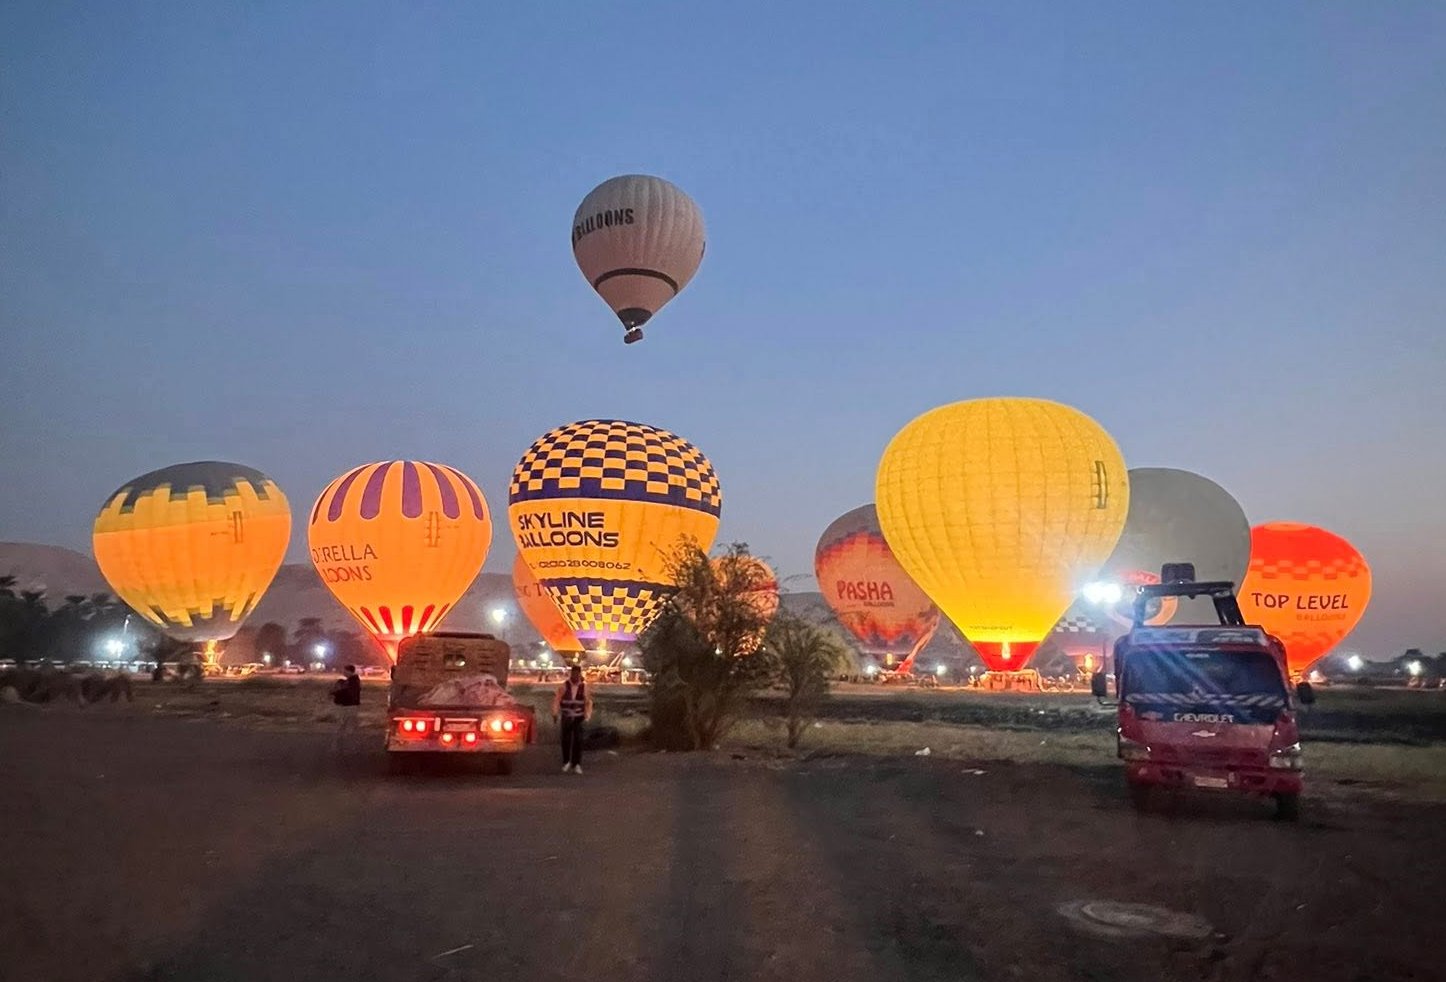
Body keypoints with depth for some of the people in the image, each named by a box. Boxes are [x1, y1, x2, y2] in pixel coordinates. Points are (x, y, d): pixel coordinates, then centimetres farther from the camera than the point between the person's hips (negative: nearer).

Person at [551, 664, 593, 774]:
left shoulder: (584, 687, -2)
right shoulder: (564, 686, -4)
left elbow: (588, 702, 4)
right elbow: (557, 700, -1)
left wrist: (587, 716, -2)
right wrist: (555, 713, -8)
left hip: (579, 718, 0)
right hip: (566, 718, 0)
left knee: (578, 741, -7)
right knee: (566, 740, 2)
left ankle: (577, 765, -1)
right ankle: (566, 762, 21)